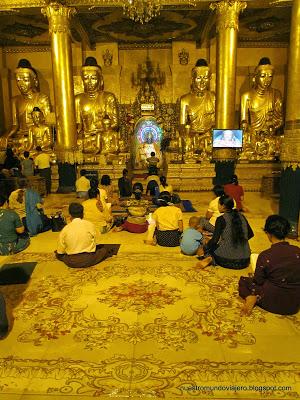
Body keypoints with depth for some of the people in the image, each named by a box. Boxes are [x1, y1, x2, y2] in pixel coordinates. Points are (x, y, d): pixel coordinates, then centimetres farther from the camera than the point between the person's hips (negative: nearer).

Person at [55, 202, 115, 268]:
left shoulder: (65, 229, -5)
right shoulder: (90, 225, -5)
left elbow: (60, 252, 1)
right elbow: (97, 239, 9)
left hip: (71, 263, 1)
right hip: (88, 260, 0)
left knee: (58, 253, 28)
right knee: (106, 248, 20)